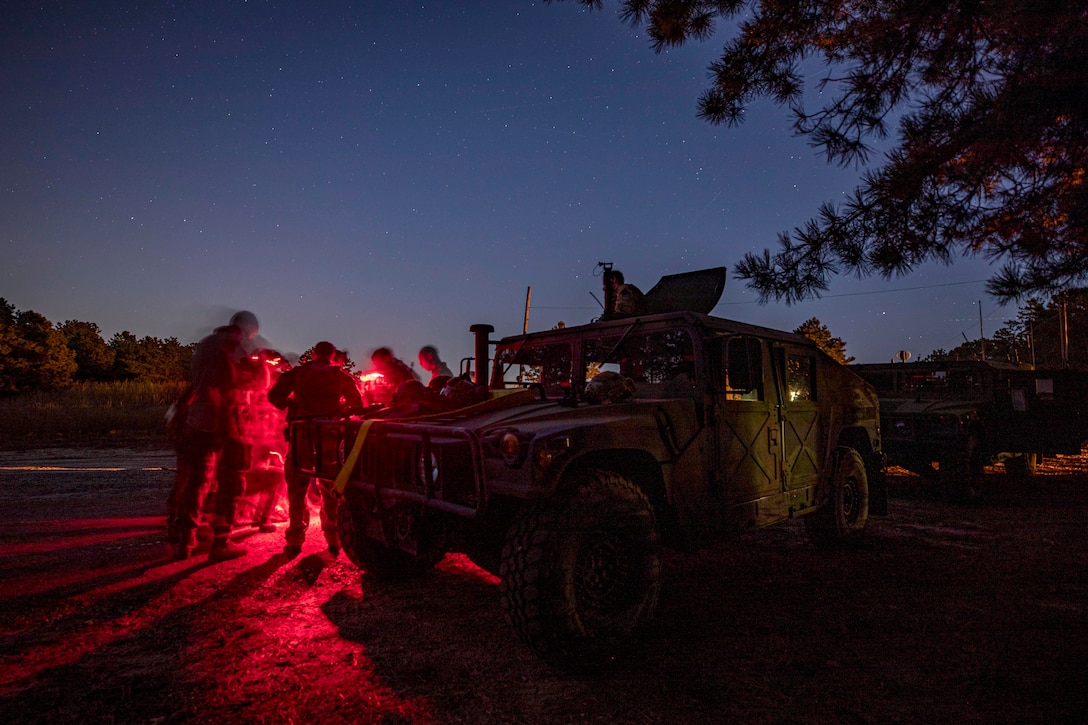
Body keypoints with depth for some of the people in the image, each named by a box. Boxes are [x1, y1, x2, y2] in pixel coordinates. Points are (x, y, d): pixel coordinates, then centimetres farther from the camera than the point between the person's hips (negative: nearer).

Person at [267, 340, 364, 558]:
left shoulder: (298, 372, 10)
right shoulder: (341, 375, 11)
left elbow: (274, 395, 1)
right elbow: (357, 405, 8)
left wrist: (292, 405, 17)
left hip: (303, 431, -1)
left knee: (297, 486, 7)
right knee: (331, 486, 10)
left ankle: (295, 542, 7)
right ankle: (334, 540, 13)